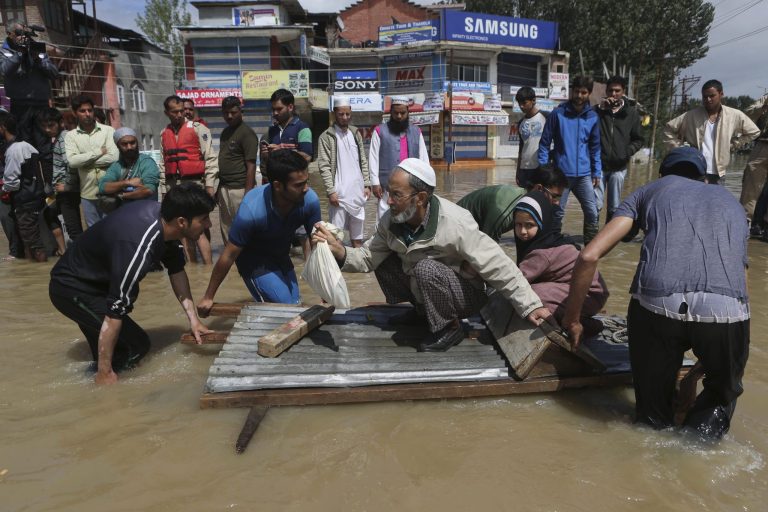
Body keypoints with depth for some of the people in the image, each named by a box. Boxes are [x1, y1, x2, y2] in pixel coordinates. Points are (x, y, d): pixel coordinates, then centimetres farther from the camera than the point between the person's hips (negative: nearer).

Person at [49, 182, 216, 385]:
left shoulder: (163, 215, -13)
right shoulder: (138, 248, -38)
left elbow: (176, 269, 1)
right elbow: (114, 311, -32)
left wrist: (193, 319, -2)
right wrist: (105, 373, -23)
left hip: (96, 277, 9)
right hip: (71, 288, -9)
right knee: (136, 345, -12)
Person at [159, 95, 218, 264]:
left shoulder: (198, 128, -3)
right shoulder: (164, 133, 13)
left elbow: (210, 158, -6)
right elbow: (163, 162, 18)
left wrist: (210, 185, -11)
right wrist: (163, 187, 16)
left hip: (194, 183, -6)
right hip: (173, 185, 6)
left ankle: (209, 267, -7)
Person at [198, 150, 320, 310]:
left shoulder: (310, 200, -27)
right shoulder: (251, 211, -36)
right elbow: (228, 256, -23)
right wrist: (208, 297, -12)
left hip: (282, 257, 5)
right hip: (254, 260, -5)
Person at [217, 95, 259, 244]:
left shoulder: (247, 133, -10)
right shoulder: (225, 132, 15)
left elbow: (251, 166, -14)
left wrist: (248, 194, -19)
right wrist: (219, 188, 15)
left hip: (239, 188, -8)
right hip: (224, 188, 8)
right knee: (226, 229, 14)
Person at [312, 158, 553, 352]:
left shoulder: (455, 223, -32)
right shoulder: (390, 221, -12)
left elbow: (498, 266, -29)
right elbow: (368, 257, -10)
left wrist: (530, 305, -29)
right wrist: (339, 251, -30)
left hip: (467, 293, -6)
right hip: (425, 290, 7)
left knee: (425, 268, -34)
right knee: (382, 261, -7)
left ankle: (449, 328, -9)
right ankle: (421, 309, 13)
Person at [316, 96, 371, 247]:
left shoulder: (356, 133, 12)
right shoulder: (326, 137, -4)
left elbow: (363, 161, 13)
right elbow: (324, 167, -9)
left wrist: (367, 184, 6)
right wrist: (331, 191, -16)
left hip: (357, 192, 5)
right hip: (339, 193, -5)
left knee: (357, 232, 12)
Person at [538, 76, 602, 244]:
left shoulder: (592, 117, 7)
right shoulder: (558, 113, -2)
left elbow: (595, 147, 14)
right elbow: (544, 143, -1)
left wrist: (597, 172, 7)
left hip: (584, 175, 3)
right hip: (561, 173, -3)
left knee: (592, 213, 2)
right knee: (557, 214, 6)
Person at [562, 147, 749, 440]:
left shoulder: (651, 190, 27)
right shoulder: (733, 203, 35)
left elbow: (589, 256, 13)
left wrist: (572, 318, 24)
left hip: (656, 303, -1)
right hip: (727, 310, 1)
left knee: (653, 411, 21)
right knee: (723, 392, 29)